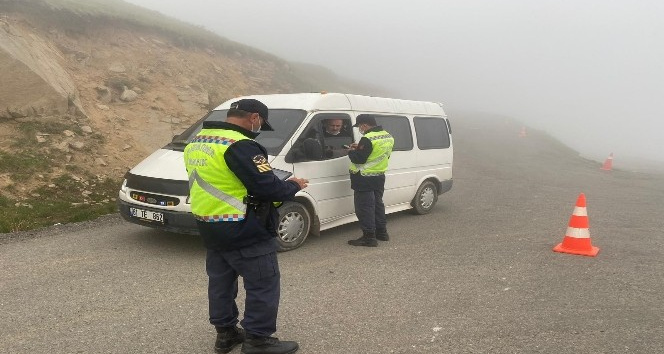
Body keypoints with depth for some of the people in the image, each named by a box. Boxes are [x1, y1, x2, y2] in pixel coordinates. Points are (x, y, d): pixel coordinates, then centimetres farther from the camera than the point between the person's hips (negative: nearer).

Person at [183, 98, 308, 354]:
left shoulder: (197, 143, 10)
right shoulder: (240, 146, -21)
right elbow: (267, 187, -24)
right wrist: (293, 186, -5)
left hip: (210, 228, 10)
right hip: (244, 232, -9)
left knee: (220, 280, 19)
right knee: (263, 285, 4)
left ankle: (225, 333, 31)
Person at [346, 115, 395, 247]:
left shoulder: (368, 139, -21)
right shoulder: (388, 137, 8)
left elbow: (358, 159, -22)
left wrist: (352, 151, -1)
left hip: (365, 179, -9)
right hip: (380, 176, 9)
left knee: (364, 207, -2)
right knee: (377, 204, 20)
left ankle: (369, 237, 0)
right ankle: (381, 232, 28)